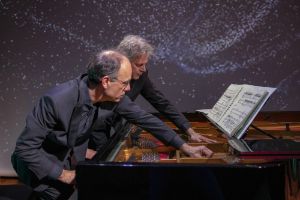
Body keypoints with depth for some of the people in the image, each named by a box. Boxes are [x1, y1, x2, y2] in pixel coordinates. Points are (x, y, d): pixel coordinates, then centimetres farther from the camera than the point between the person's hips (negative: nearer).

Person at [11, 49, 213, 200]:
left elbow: (144, 118, -4)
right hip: (39, 160, -6)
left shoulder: (113, 97, -17)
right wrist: (61, 174, -24)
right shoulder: (57, 100, -35)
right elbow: (25, 147, -29)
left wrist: (185, 147, -2)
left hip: (71, 157, 6)